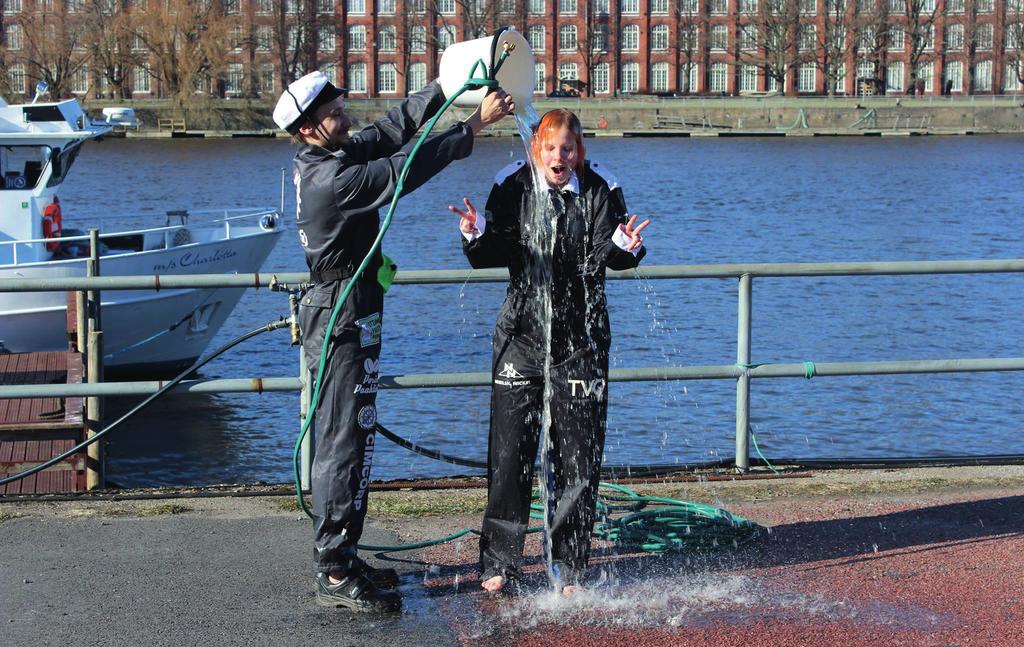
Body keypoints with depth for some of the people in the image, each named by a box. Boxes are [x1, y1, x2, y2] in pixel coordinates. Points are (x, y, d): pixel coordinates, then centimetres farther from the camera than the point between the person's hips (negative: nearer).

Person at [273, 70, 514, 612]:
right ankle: (335, 576, -2)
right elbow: (407, 167, -23)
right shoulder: (331, 179, -22)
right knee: (347, 443, -7)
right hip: (345, 323, -11)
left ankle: (334, 558, 25)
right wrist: (475, 124, -18)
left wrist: (446, 89, 5)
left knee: (341, 440, 16)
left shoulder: (325, 160, 8)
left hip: (336, 317, 11)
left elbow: (390, 130, 12)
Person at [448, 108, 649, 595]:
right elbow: (494, 254, -7)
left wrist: (624, 246, -36)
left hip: (581, 340, 0)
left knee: (578, 456, 4)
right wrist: (478, 234, -28)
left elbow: (606, 255, -13)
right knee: (509, 452, 2)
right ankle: (499, 563, 15)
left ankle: (569, 567, 16)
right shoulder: (512, 186, -1)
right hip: (522, 335, 0)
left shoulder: (600, 190, -3)